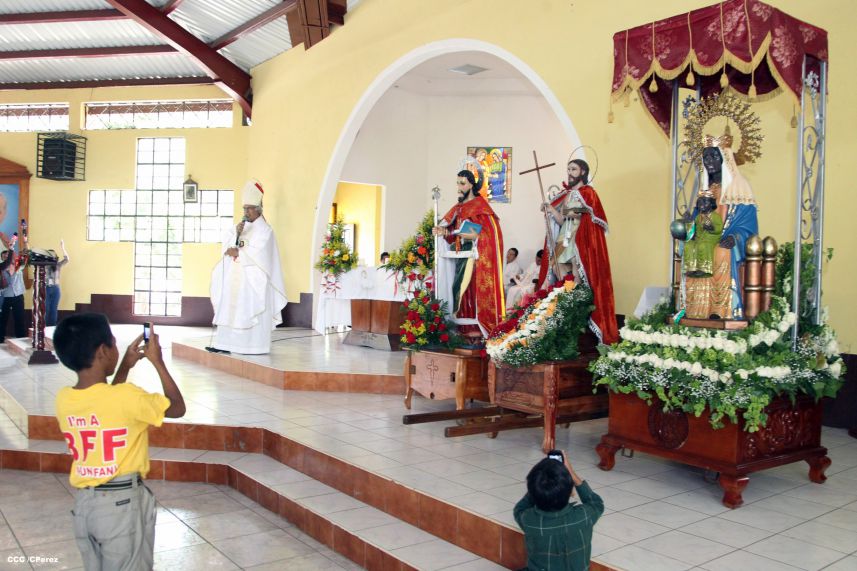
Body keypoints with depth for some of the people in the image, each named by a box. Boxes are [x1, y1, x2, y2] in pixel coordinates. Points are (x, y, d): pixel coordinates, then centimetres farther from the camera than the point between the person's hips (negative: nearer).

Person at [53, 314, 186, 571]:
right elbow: (178, 408, -6)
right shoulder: (128, 396, -22)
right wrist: (158, 362, -2)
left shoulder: (63, 399, -3)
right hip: (123, 502, -6)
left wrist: (125, 366, 12)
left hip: (83, 502, 6)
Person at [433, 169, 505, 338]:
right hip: (462, 255, 7)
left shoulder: (481, 205, -5)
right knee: (461, 288, 4)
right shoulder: (459, 208, 16)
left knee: (476, 287, -9)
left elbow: (492, 232, -11)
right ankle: (465, 326, 9)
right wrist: (444, 231, 0)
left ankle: (478, 326, -5)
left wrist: (476, 237, -23)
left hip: (477, 255, -7)